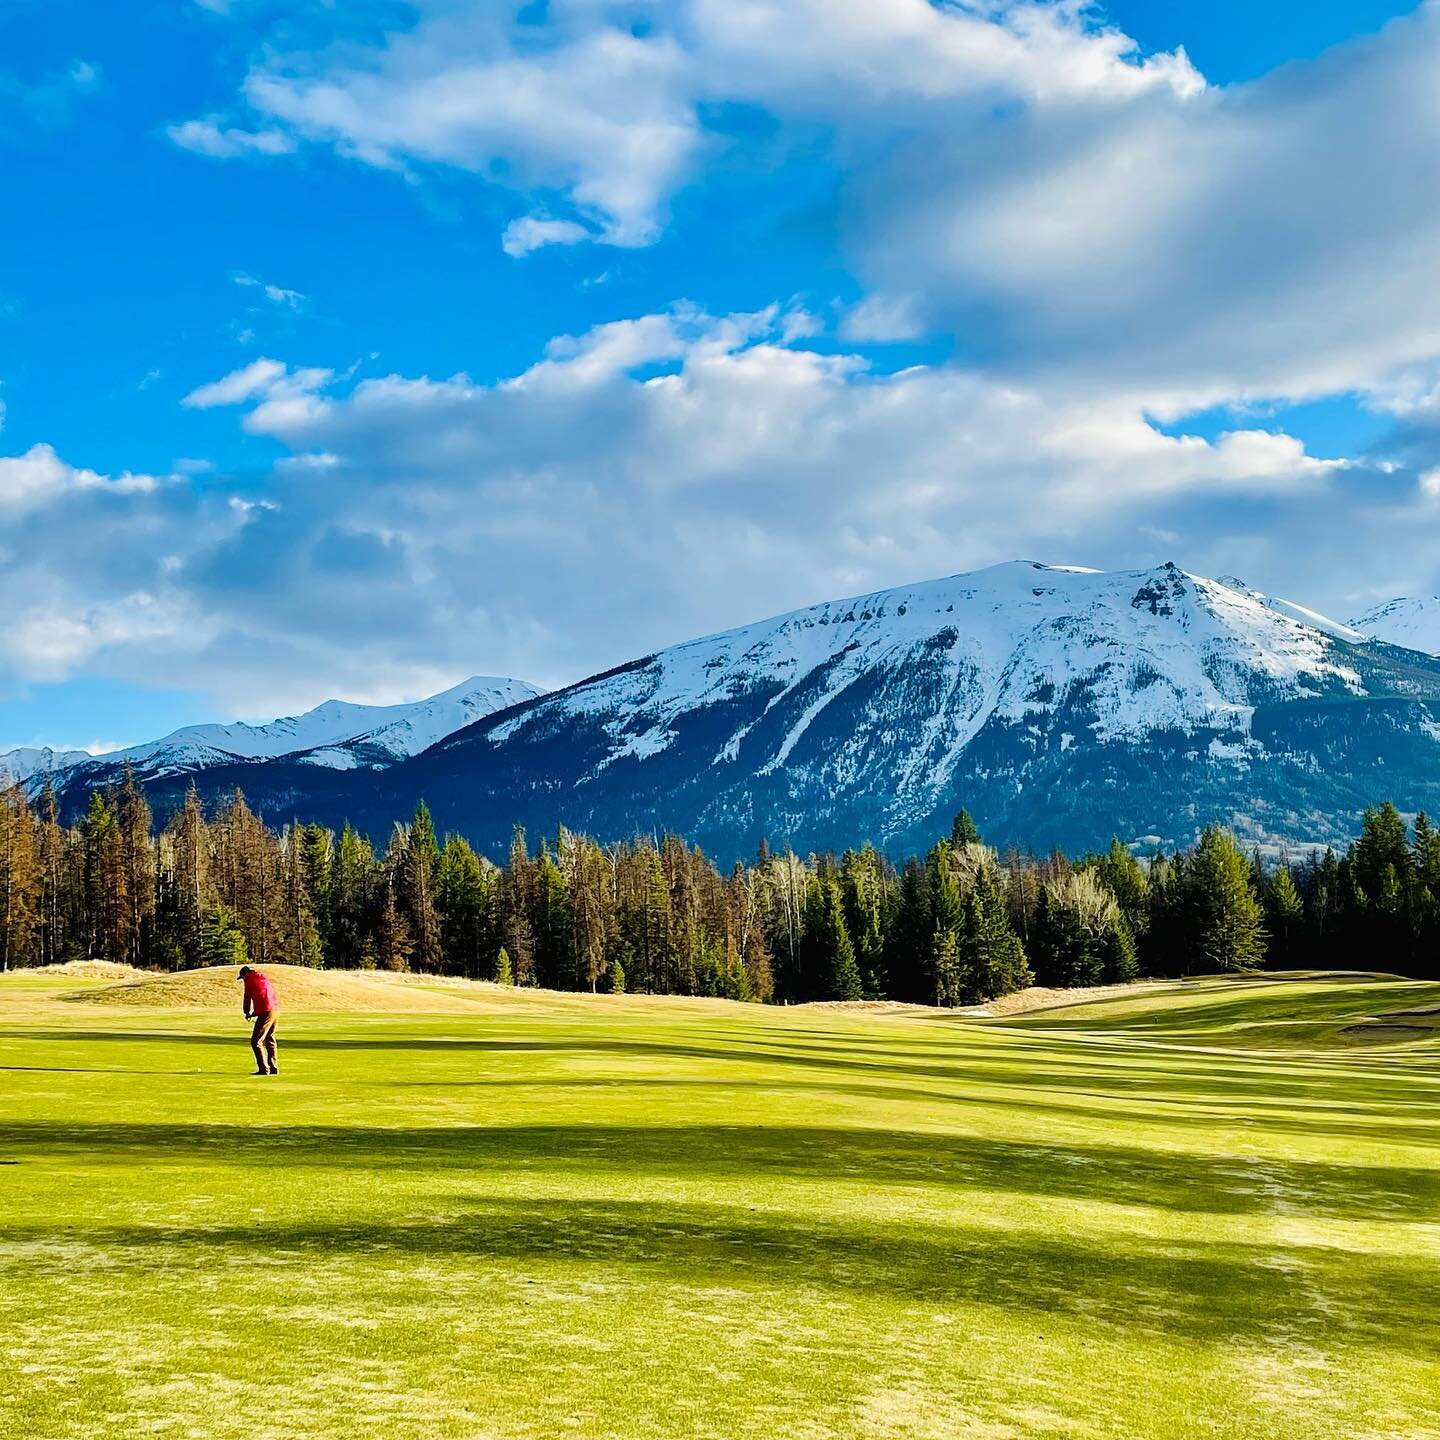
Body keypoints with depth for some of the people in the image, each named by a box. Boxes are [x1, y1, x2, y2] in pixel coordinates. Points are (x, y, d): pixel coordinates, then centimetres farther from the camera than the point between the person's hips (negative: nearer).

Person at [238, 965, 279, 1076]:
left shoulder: (250, 979, 0)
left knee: (256, 1041, -5)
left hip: (266, 1012, -9)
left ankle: (263, 1069, -9)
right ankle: (273, 1068, 21)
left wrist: (247, 1013, 16)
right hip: (275, 1010, 9)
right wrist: (255, 1013, 21)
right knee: (269, 1040, 19)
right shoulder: (263, 978, 23)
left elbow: (248, 997, 2)